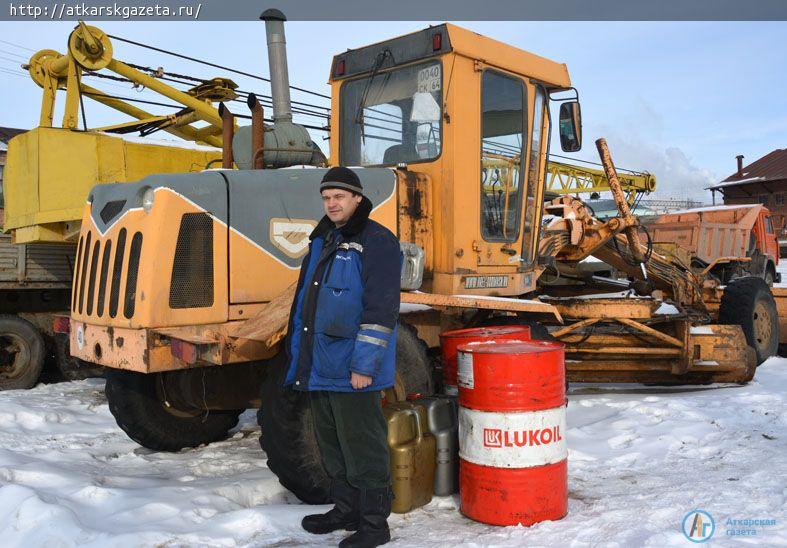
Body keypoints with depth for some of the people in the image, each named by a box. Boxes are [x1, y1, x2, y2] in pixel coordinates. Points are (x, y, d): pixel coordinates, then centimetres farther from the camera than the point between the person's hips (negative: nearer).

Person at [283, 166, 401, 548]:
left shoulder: (376, 241, -12)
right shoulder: (322, 240, 15)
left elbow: (381, 310, -18)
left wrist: (364, 365, -21)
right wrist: (299, 356, 18)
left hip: (352, 371, -9)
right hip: (319, 367, 9)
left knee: (362, 447, 1)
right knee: (331, 444, 18)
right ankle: (346, 509, 35)